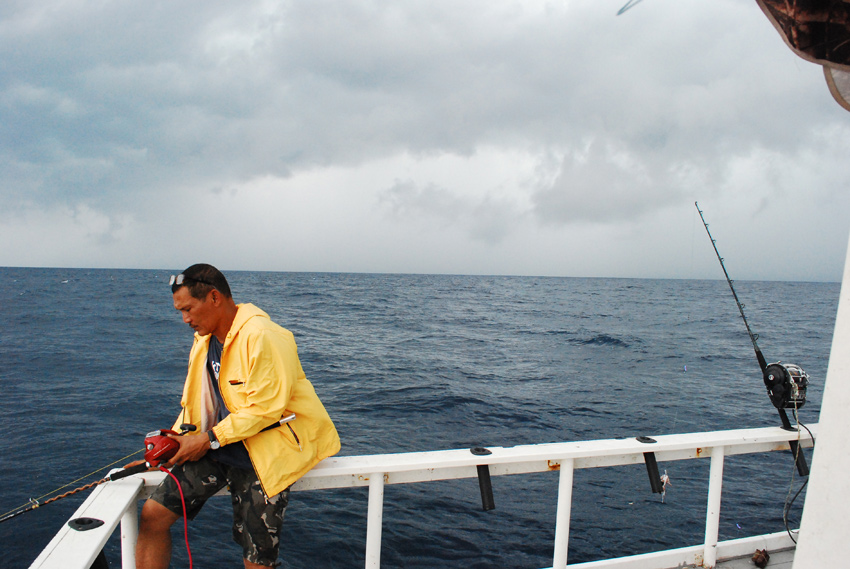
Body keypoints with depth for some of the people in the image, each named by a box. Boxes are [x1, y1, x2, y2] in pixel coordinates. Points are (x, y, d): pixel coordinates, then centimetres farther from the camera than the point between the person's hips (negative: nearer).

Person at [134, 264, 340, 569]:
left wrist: (209, 439, -17)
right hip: (217, 445, 8)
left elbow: (265, 408, -23)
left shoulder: (262, 337, -20)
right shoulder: (204, 340, 10)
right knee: (153, 513, -6)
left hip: (264, 451, -7)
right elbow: (195, 403, 17)